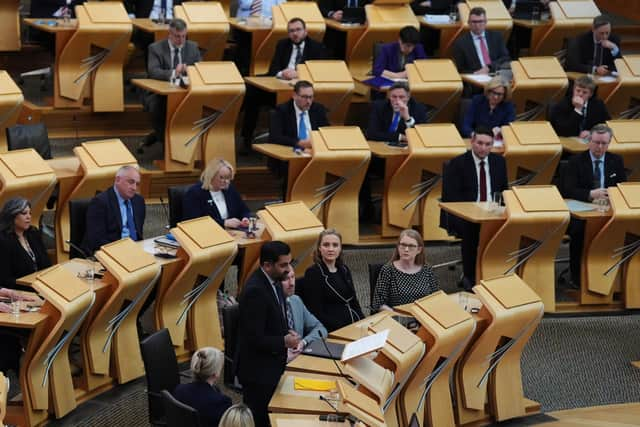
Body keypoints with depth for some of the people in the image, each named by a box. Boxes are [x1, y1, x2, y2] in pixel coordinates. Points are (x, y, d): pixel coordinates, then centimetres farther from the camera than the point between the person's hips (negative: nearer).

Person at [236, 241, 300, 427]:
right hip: (258, 370, -9)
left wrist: (287, 332, 0)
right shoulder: (255, 291, -27)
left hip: (271, 364, 9)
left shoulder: (274, 281, 2)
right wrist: (284, 342, -20)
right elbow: (254, 338, -27)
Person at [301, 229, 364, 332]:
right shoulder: (313, 273, -4)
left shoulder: (344, 270, 16)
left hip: (354, 324, 7)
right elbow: (316, 313, -9)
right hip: (331, 331, -7)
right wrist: (344, 329, -18)